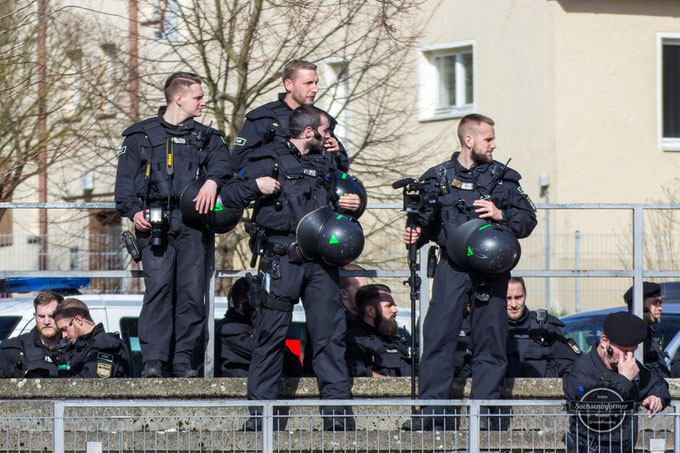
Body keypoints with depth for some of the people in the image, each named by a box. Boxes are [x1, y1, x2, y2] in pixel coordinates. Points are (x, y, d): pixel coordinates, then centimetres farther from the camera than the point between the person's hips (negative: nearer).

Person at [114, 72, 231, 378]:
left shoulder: (206, 137, 20)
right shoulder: (140, 136, 15)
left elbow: (222, 162, 2)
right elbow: (125, 179, 12)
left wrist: (213, 180, -21)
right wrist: (133, 211, -5)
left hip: (193, 223, 2)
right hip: (155, 223, -2)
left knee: (192, 289, -4)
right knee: (158, 286, -14)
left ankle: (183, 358, 3)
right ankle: (153, 359, -15)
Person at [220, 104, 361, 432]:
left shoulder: (324, 165, 21)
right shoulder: (267, 160, 4)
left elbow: (336, 203, 35)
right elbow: (228, 196, 2)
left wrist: (349, 205, 13)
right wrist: (255, 186, -15)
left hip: (320, 258, 5)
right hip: (282, 257, -5)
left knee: (330, 333, -1)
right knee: (271, 334, -4)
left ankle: (336, 408, 0)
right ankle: (261, 410, 1)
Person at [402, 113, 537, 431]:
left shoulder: (503, 178, 10)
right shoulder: (438, 178, 11)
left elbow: (528, 219, 7)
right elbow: (426, 221, 15)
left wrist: (501, 214, -10)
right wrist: (416, 234, -6)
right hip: (452, 265, -1)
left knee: (489, 338, 0)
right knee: (438, 335, -9)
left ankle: (485, 410, 6)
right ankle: (431, 411, -7)